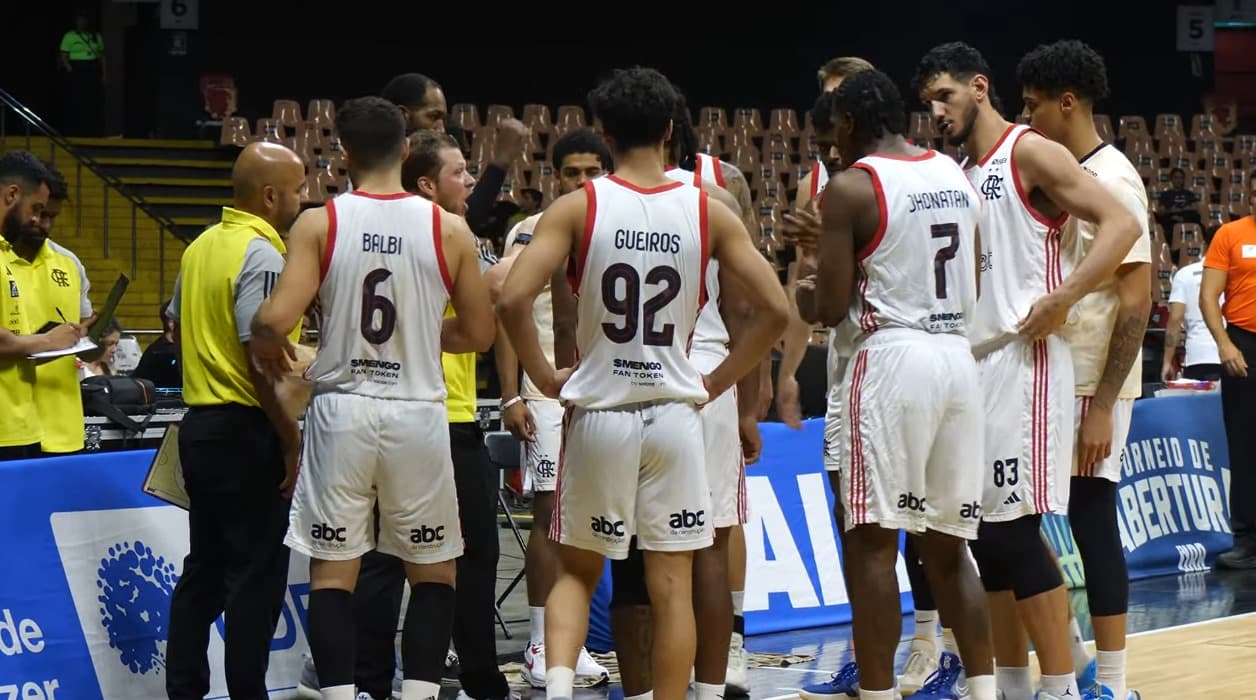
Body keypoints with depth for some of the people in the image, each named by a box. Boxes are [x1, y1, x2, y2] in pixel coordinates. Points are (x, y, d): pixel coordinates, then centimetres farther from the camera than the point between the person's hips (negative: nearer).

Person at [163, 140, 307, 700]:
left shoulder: (201, 248, 10)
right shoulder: (262, 257, -17)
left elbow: (179, 329, 20)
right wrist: (293, 441, -18)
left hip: (198, 423, 9)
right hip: (247, 432, -9)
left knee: (203, 569, 15)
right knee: (257, 574, -3)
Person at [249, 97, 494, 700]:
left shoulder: (319, 224, -5)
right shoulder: (448, 230, -1)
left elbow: (276, 321, -14)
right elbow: (478, 334, 6)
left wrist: (268, 351, 9)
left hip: (341, 410, -1)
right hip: (416, 414, 1)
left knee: (332, 573, 7)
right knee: (433, 571, 13)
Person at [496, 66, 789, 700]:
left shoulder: (576, 207, -5)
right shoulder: (708, 213, -1)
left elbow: (512, 301, -15)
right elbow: (774, 310, -3)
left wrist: (546, 379, -2)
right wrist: (716, 382, 6)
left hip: (598, 413, 0)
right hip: (674, 413, 0)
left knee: (578, 570, 13)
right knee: (672, 586, 5)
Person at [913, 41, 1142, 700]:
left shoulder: (1031, 153, -7)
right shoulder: (962, 176, 18)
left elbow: (1121, 224, -16)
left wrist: (1061, 298, -24)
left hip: (1023, 360, -9)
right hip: (975, 362, 9)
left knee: (1014, 528, -11)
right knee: (986, 530, 8)